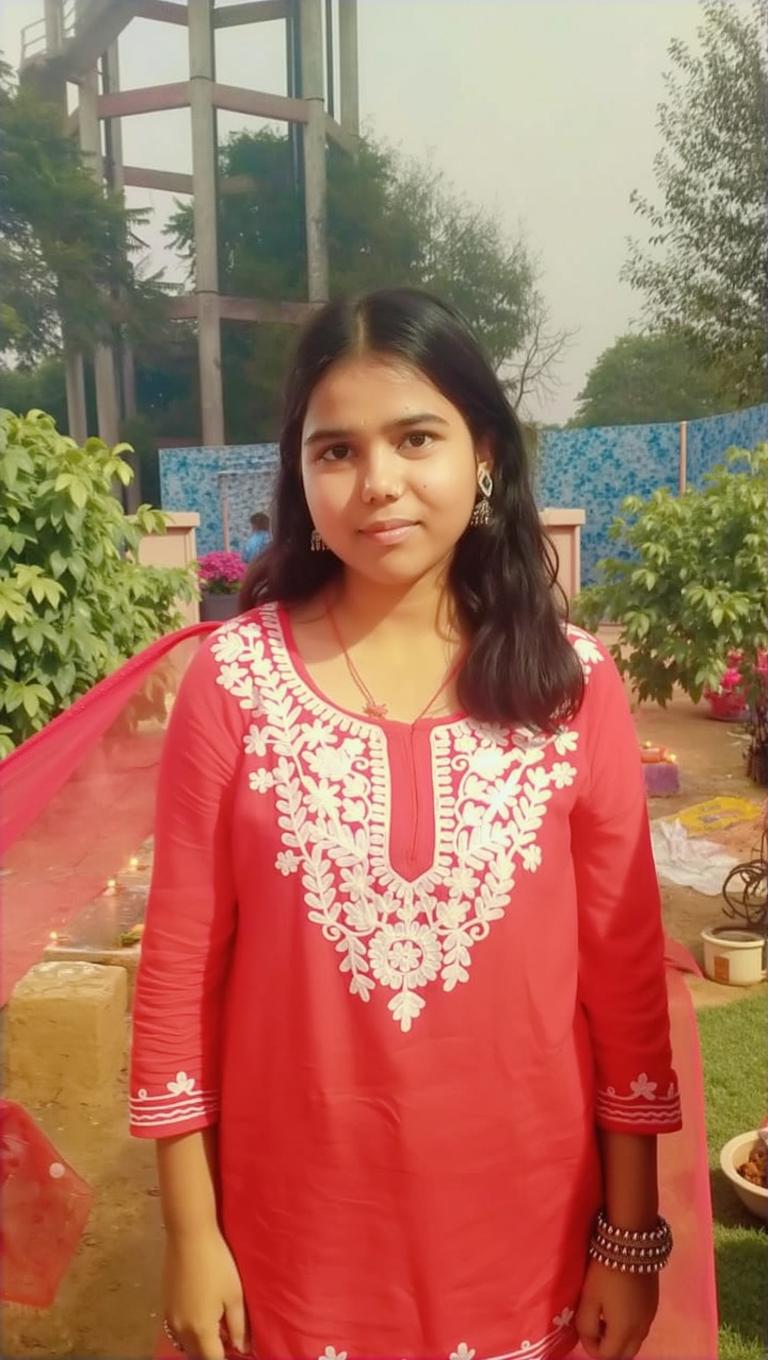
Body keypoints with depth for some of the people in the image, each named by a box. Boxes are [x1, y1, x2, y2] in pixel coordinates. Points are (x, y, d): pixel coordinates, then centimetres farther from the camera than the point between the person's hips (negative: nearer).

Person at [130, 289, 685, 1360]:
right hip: (301, 1224, 0)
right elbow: (181, 963, -5)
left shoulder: (574, 683, -8)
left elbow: (626, 969, -3)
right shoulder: (233, 679, -10)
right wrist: (191, 1231, -2)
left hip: (524, 1221, 1)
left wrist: (632, 1233, 1)